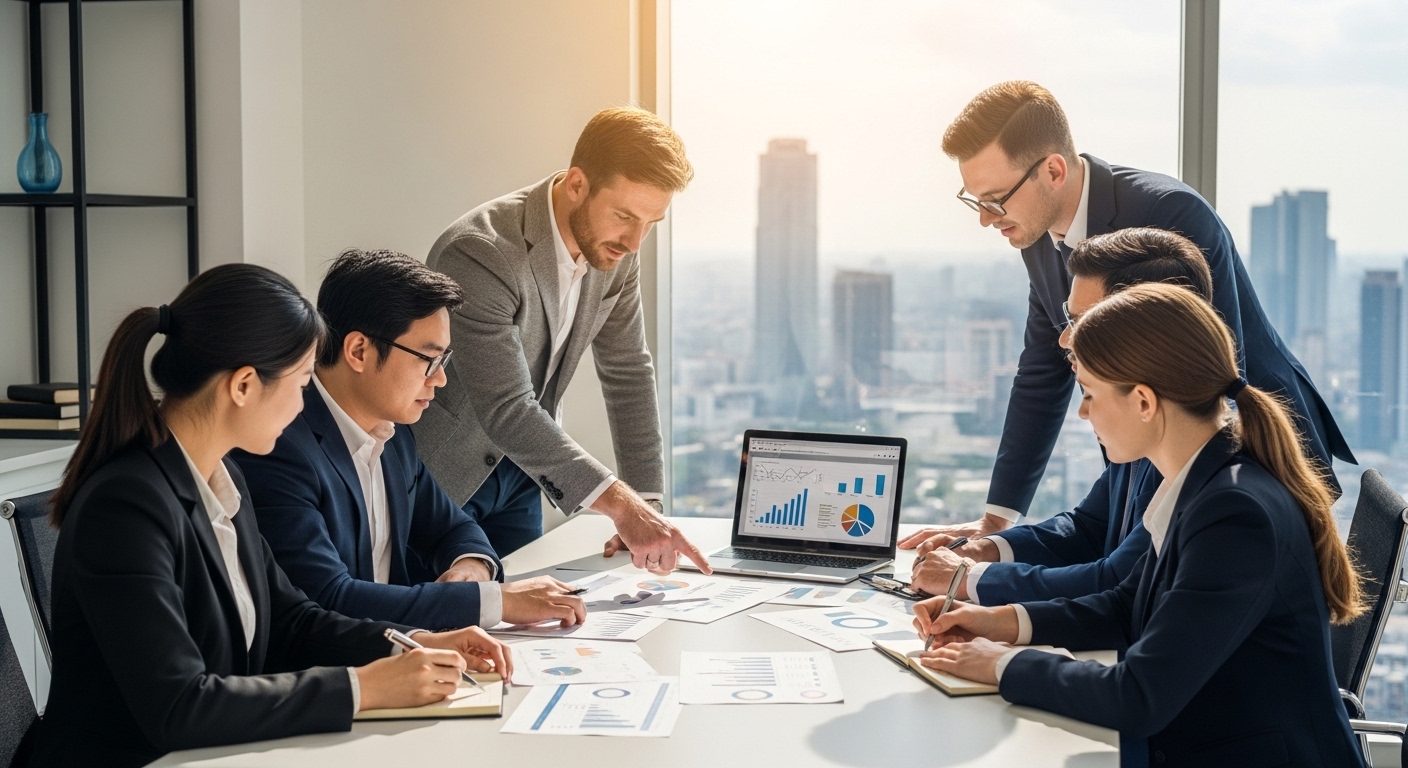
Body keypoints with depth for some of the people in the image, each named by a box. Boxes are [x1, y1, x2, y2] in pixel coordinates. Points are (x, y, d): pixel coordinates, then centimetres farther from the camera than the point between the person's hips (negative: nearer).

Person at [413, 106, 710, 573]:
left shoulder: (614, 247, -8)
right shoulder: (479, 254, -31)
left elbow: (627, 372, -1)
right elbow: (507, 411, -36)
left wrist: (646, 507, -7)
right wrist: (622, 506, -41)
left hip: (516, 469, 7)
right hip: (436, 476, -6)